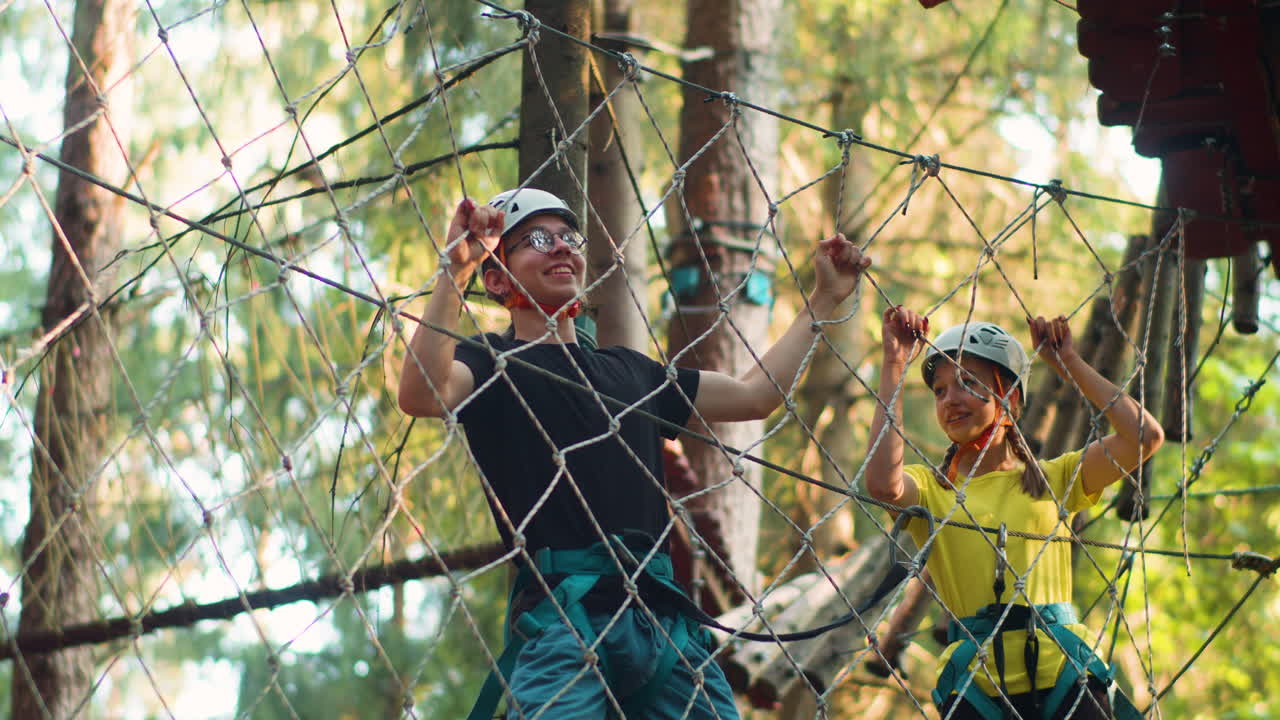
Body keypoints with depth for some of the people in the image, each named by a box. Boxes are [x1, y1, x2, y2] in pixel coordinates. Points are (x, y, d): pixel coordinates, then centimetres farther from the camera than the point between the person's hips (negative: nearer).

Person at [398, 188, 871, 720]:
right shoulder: (493, 361, 8)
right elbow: (421, 395, -14)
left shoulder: (629, 371, 28)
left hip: (665, 617, 6)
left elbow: (755, 395, 34)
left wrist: (824, 299, 35)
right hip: (563, 613, -6)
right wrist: (454, 271, -21)